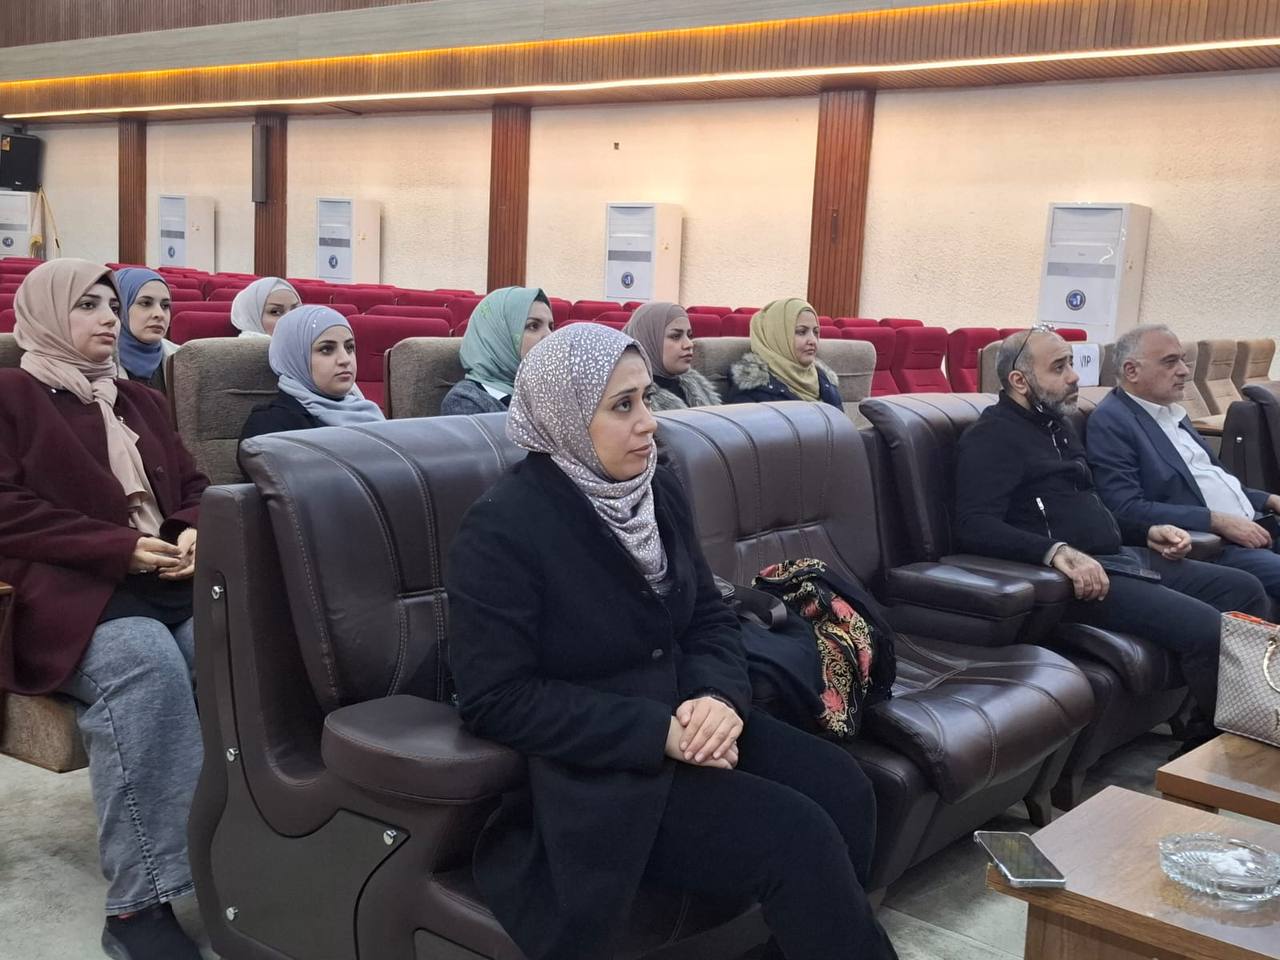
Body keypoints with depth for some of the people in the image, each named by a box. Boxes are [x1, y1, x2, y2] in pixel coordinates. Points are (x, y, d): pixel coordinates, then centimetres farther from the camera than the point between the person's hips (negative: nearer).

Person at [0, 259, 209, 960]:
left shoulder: (139, 400, 27)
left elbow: (192, 487, 26)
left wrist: (194, 533, 1)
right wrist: (118, 547, -14)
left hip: (165, 580, 6)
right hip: (64, 588, -5)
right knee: (143, 658, -38)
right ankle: (140, 903, -35)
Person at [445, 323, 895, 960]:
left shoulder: (656, 488, 4)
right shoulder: (502, 527, -17)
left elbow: (708, 615, 9)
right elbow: (497, 700, -19)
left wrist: (719, 696, -14)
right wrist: (655, 730, -24)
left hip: (685, 722, 7)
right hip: (589, 767, -6)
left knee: (842, 791, -14)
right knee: (796, 838, -20)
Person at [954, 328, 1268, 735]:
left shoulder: (1058, 425, 20)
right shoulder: (991, 437, -10)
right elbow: (975, 526, -25)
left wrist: (1146, 532, 12)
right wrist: (1057, 551, -36)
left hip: (1123, 556, 10)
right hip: (1080, 574, -10)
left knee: (1246, 590, 8)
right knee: (1206, 628, -23)